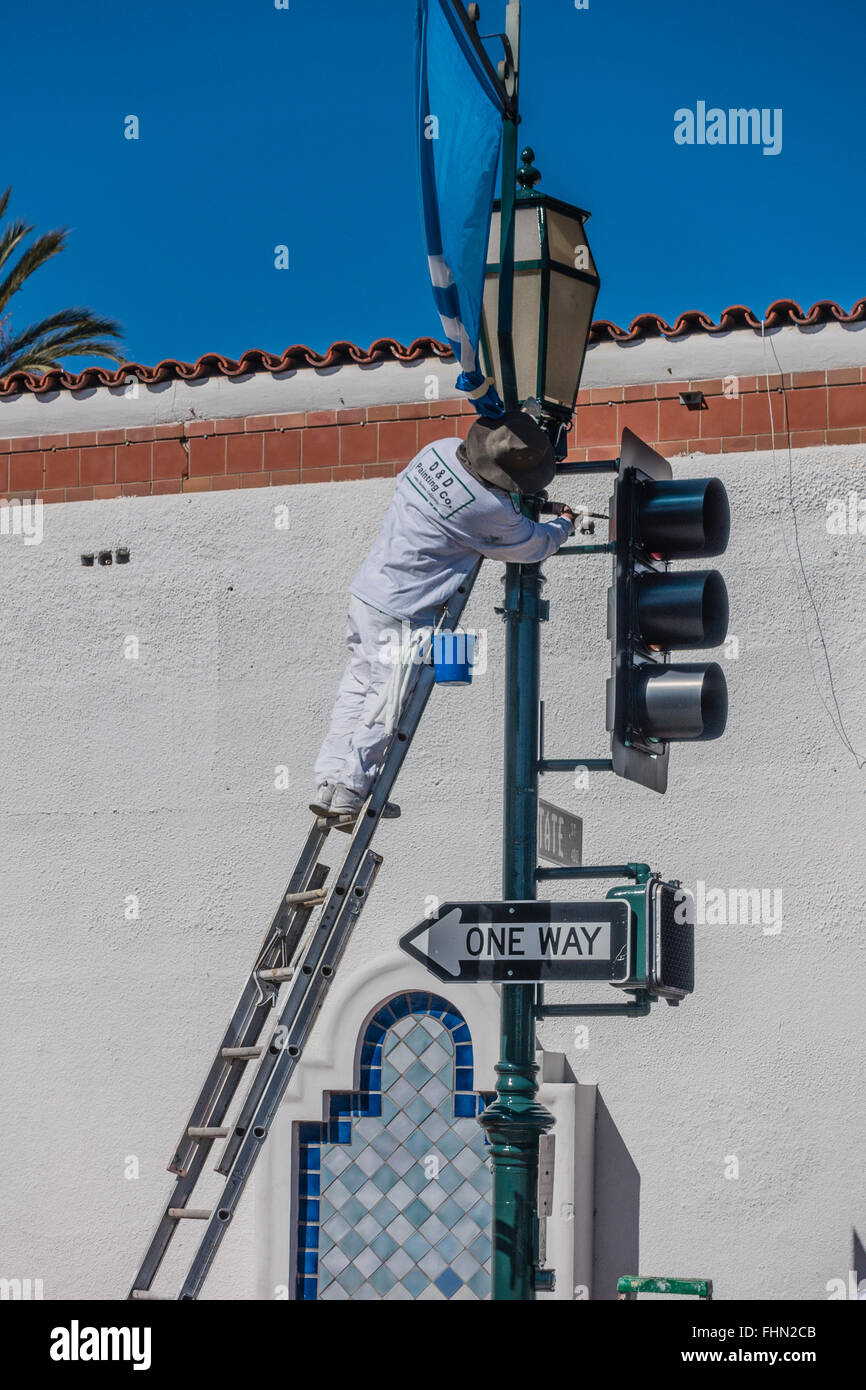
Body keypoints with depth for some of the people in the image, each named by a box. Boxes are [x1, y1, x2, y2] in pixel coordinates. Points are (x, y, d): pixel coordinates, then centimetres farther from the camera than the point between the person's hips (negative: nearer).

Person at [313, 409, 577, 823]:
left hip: (366, 589, 9)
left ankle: (331, 781, 18)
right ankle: (349, 792, 5)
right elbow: (536, 545, -4)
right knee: (389, 698, 1)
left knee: (358, 686, 14)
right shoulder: (488, 510, -22)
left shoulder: (441, 449, -2)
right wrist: (566, 522, 19)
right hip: (400, 613, -9)